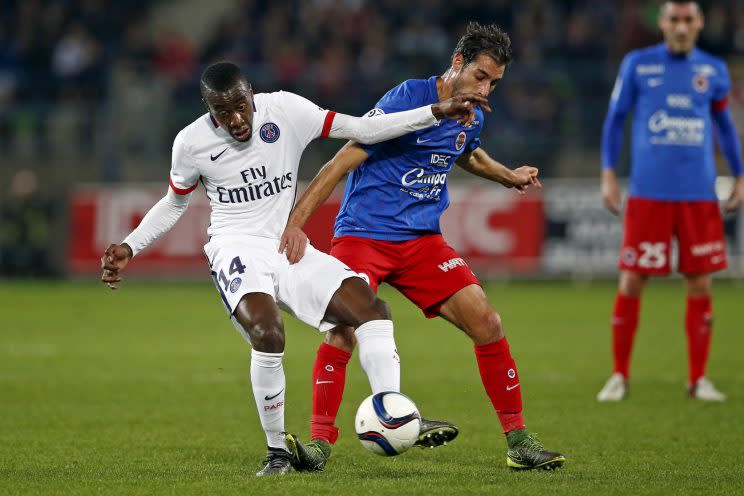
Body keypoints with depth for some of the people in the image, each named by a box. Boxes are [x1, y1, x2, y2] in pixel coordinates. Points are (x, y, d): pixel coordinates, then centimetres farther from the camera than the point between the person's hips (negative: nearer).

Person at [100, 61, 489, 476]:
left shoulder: (286, 110, -4)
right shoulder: (191, 143, -4)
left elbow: (362, 130, 0)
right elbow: (174, 204, 14)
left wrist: (437, 113, -6)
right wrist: (130, 247, 4)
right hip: (237, 250, -4)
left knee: (371, 308, -16)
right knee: (267, 333, -31)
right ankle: (278, 452, -17)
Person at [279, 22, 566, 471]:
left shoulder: (471, 118, 7)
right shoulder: (407, 99, -16)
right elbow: (344, 161, -18)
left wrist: (507, 176, 23)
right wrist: (296, 222, -23)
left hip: (423, 240, 6)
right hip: (363, 232, -6)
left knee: (486, 322, -6)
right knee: (343, 328, -24)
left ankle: (518, 439, 3)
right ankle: (320, 441, -11)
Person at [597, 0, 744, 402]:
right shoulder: (637, 65, 4)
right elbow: (615, 118, 10)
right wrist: (608, 173, 2)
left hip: (699, 195, 2)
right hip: (649, 193, -2)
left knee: (700, 285, 1)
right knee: (631, 282, -3)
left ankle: (698, 379, 10)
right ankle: (619, 376, 8)